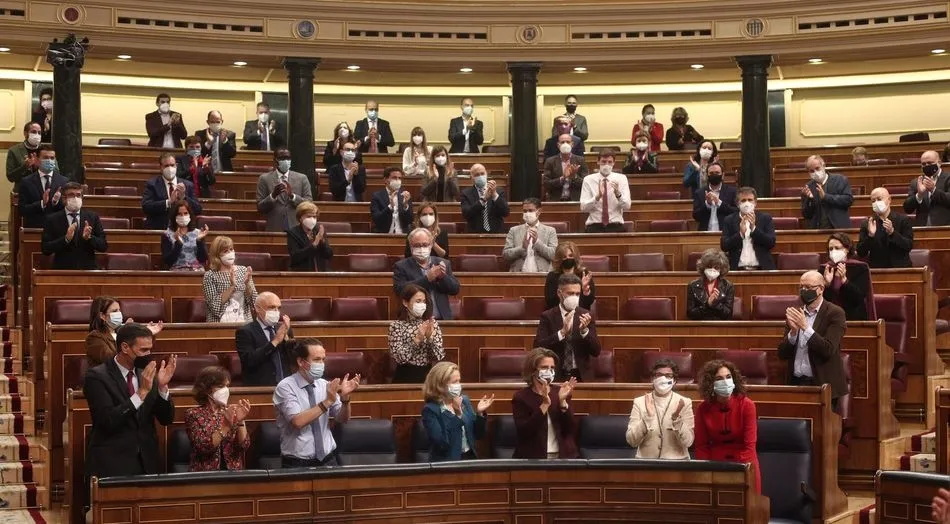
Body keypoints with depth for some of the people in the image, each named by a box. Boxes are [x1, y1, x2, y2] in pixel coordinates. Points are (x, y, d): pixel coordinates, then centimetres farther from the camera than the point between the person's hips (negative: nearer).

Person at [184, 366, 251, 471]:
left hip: (233, 473, 2)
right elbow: (203, 447, -14)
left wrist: (240, 422, -16)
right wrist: (226, 426, -22)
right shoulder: (194, 414, 0)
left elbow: (244, 446, -2)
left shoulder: (233, 412, 8)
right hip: (205, 474, -2)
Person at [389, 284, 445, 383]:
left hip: (427, 375, 3)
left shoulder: (432, 323, 4)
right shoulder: (397, 325, -3)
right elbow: (397, 358, -13)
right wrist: (417, 339, -18)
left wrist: (430, 337, -15)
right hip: (405, 377, -3)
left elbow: (439, 356, -2)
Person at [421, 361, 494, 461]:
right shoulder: (430, 409, -10)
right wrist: (457, 415, -19)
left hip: (469, 458, 5)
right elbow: (442, 443, -19)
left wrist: (480, 413, -5)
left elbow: (478, 434, 10)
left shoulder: (464, 400, 7)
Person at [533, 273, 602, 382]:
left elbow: (596, 351, 0)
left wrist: (584, 330, -17)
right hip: (556, 376, -1)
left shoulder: (586, 316, 3)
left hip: (582, 376, 2)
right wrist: (562, 332, -23)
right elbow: (538, 347, -13)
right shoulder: (547, 317, -1)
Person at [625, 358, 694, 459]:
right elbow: (632, 441, -5)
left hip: (676, 460, 1)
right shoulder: (640, 402, 3)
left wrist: (676, 418, -17)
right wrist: (648, 417, -16)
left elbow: (687, 442, -4)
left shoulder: (685, 403, 2)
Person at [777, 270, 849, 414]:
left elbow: (828, 350, -14)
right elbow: (782, 354, 8)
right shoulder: (795, 314, 12)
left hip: (823, 386, -4)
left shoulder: (835, 313, -3)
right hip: (796, 383, 4)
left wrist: (805, 327, -18)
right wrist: (793, 331, -9)